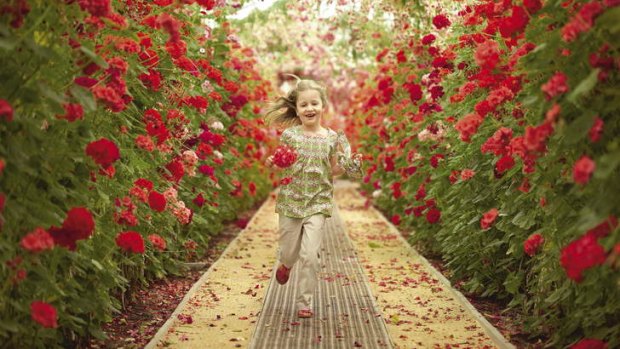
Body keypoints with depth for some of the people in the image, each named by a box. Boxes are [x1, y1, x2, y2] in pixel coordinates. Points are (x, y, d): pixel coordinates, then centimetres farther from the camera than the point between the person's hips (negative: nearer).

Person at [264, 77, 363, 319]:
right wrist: (271, 164, -16)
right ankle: (286, 265, 51)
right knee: (289, 253, 12)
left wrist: (352, 163, -15)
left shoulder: (332, 138, -2)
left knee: (309, 255, -8)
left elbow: (333, 171, 3)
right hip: (290, 201, 1)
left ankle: (304, 302, 8)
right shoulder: (289, 135, -3)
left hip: (318, 203, 0)